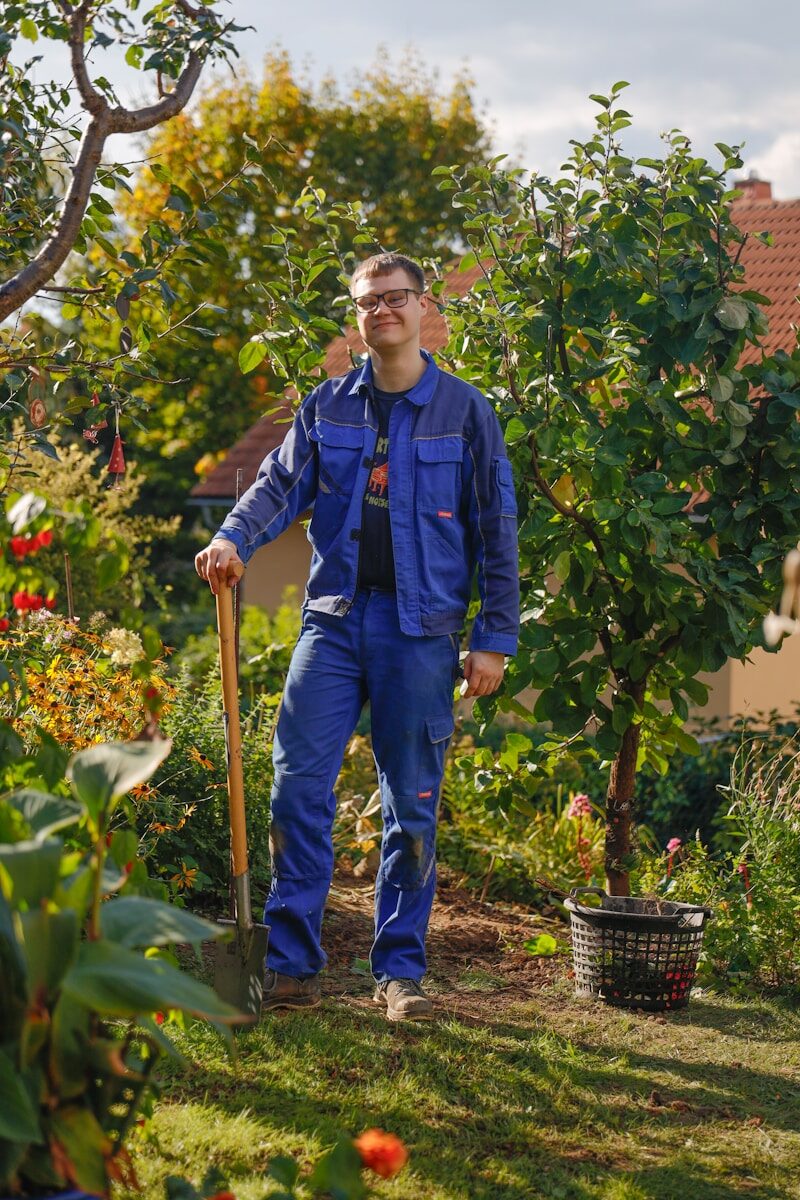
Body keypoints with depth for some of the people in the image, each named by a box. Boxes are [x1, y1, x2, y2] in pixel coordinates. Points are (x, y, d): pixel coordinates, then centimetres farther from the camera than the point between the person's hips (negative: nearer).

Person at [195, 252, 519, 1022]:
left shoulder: (464, 412, 3)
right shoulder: (327, 407, 10)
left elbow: (496, 530, 3)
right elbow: (280, 484, 3)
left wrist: (494, 638, -2)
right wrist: (233, 539, -18)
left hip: (420, 629, -2)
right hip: (334, 619, 2)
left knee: (412, 804, 3)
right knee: (298, 786, -5)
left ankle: (399, 971, 11)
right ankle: (292, 964, 1)